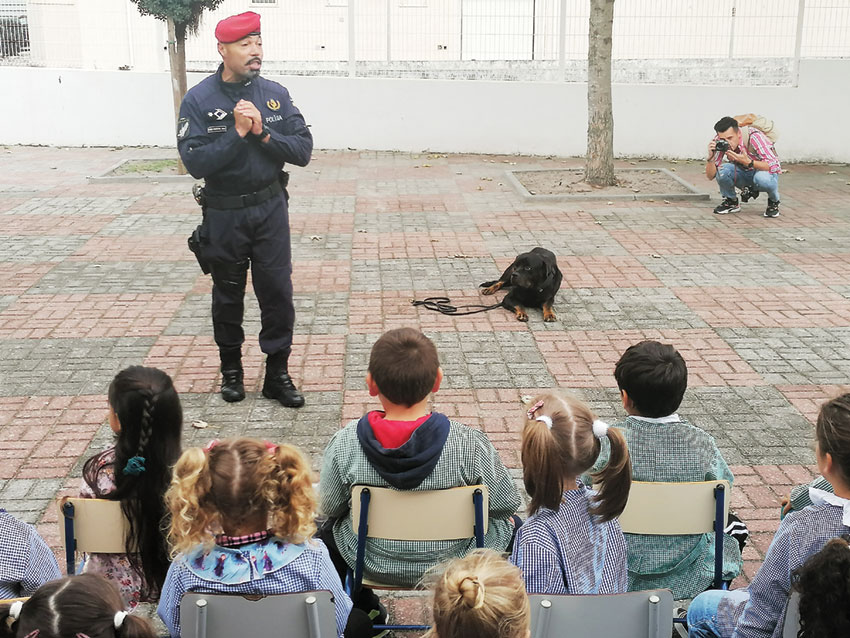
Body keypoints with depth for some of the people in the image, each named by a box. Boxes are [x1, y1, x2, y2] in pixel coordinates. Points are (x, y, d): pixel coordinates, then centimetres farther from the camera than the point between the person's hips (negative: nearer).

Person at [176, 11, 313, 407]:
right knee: (228, 295, 13)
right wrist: (237, 133, -25)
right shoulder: (199, 100, -11)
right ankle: (231, 369, 31)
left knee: (277, 292, 2)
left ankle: (277, 373, 15)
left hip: (270, 210, 2)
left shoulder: (275, 94, -2)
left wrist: (263, 133, -20)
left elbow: (303, 151, -7)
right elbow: (195, 163, -19)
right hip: (224, 214, -2)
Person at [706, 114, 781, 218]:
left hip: (764, 171, -3)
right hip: (742, 174, 3)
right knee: (723, 169, -27)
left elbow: (774, 166, -34)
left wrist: (748, 162, -46)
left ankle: (773, 202, -5)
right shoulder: (720, 142, -17)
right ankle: (731, 202, 0)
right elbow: (710, 176, -15)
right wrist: (711, 157, -33)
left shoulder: (753, 136, -29)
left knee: (762, 178, -38)